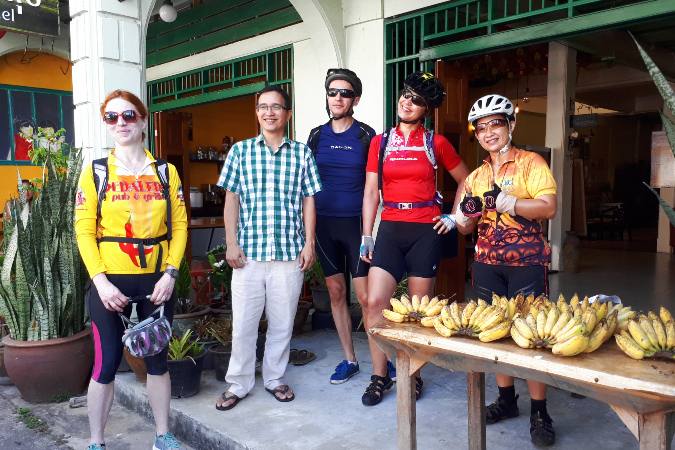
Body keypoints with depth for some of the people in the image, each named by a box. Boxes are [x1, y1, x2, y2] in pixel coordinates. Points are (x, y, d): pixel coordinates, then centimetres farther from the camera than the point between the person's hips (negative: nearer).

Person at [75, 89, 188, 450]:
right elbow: (84, 230, -4)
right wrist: (100, 281, -14)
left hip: (156, 281, 2)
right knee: (106, 364, 2)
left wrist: (171, 273, -8)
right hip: (110, 282, -2)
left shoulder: (165, 172, 5)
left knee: (157, 359, 11)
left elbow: (179, 225, 3)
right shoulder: (95, 171, 1)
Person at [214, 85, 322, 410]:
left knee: (283, 321, 10)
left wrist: (309, 243, 0)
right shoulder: (240, 151, 6)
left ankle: (274, 378, 28)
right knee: (243, 322, 5)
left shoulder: (302, 153, 7)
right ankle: (238, 383, 22)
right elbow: (232, 199, 5)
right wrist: (231, 243, -2)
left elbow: (308, 200, 7)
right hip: (248, 251, 0)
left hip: (290, 252, 1)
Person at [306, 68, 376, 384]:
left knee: (364, 296, -6)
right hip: (324, 224, 4)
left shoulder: (366, 136, -1)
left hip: (355, 224, -3)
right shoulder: (316, 136, 8)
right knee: (336, 292, 9)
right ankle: (349, 359, 22)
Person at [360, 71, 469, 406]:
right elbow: (371, 191, 7)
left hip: (426, 230, -1)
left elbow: (465, 181, 14)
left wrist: (454, 218, 5)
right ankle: (379, 377, 9)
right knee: (375, 303, -7)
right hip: (390, 229, 2)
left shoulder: (436, 143, 4)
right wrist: (366, 236, 2)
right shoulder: (380, 142, 9)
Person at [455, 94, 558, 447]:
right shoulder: (476, 176, 14)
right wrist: (465, 216, -7)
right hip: (487, 264, 5)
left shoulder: (531, 163, -3)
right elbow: (467, 227, 15)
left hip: (526, 262, -5)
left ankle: (539, 412, 10)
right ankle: (506, 399, 26)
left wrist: (505, 201, -23)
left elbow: (548, 208, -15)